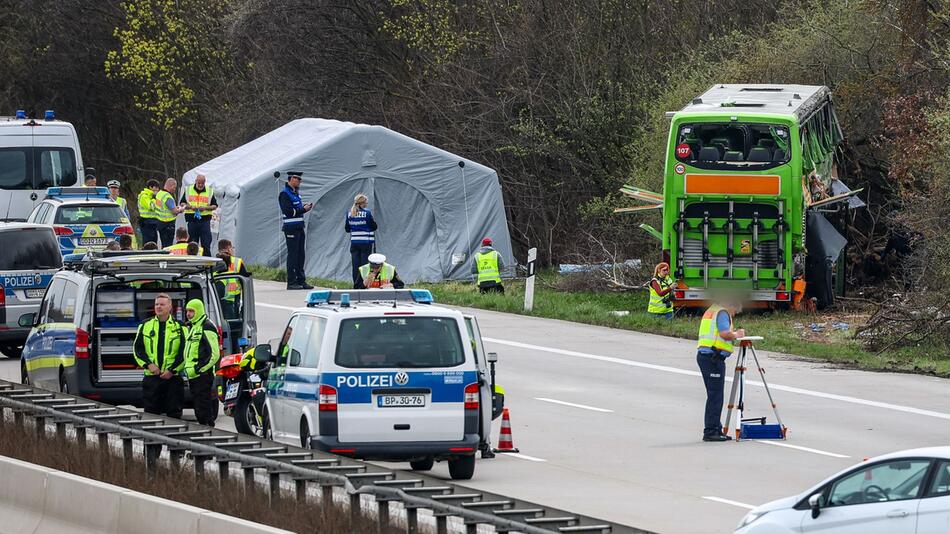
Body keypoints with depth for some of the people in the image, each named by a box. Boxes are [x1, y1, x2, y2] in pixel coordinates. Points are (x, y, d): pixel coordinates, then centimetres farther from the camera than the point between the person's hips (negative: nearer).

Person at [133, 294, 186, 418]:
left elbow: (184, 352, 1)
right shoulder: (145, 326, 9)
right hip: (151, 376, 2)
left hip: (173, 377, -2)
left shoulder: (179, 327, 3)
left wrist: (172, 370, -9)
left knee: (174, 413, 0)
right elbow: (137, 349, 9)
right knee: (151, 412, 1)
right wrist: (148, 365, -7)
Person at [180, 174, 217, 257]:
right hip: (192, 220, 1)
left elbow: (215, 206, 7)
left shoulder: (210, 191, 6)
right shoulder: (188, 190, 8)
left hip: (205, 220, -1)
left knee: (206, 244, -8)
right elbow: (182, 203, 9)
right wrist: (190, 207, -10)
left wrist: (205, 208, -11)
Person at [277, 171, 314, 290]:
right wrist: (303, 209, -16)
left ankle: (301, 281, 15)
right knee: (293, 254, -6)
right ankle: (291, 282, -3)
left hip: (299, 228, 9)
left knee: (300, 254, 10)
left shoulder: (295, 193, 16)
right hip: (291, 228, -9)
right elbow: (288, 211, -19)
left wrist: (305, 207, 5)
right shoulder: (284, 194, -12)